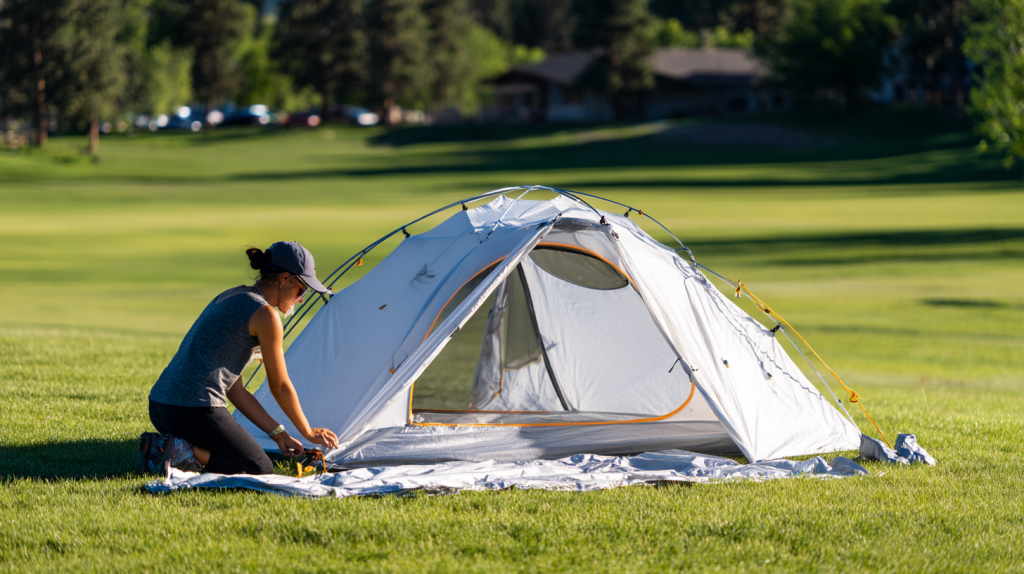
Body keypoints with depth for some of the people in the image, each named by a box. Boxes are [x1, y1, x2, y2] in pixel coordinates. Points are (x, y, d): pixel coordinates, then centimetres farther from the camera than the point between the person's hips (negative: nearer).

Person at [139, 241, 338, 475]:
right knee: (261, 470, 5)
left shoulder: (229, 298, 20)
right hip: (196, 410, -9)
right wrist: (308, 432, 18)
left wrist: (278, 434, 23)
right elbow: (280, 387, 2)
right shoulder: (264, 315, -8)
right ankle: (180, 451, -10)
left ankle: (161, 445, 8)